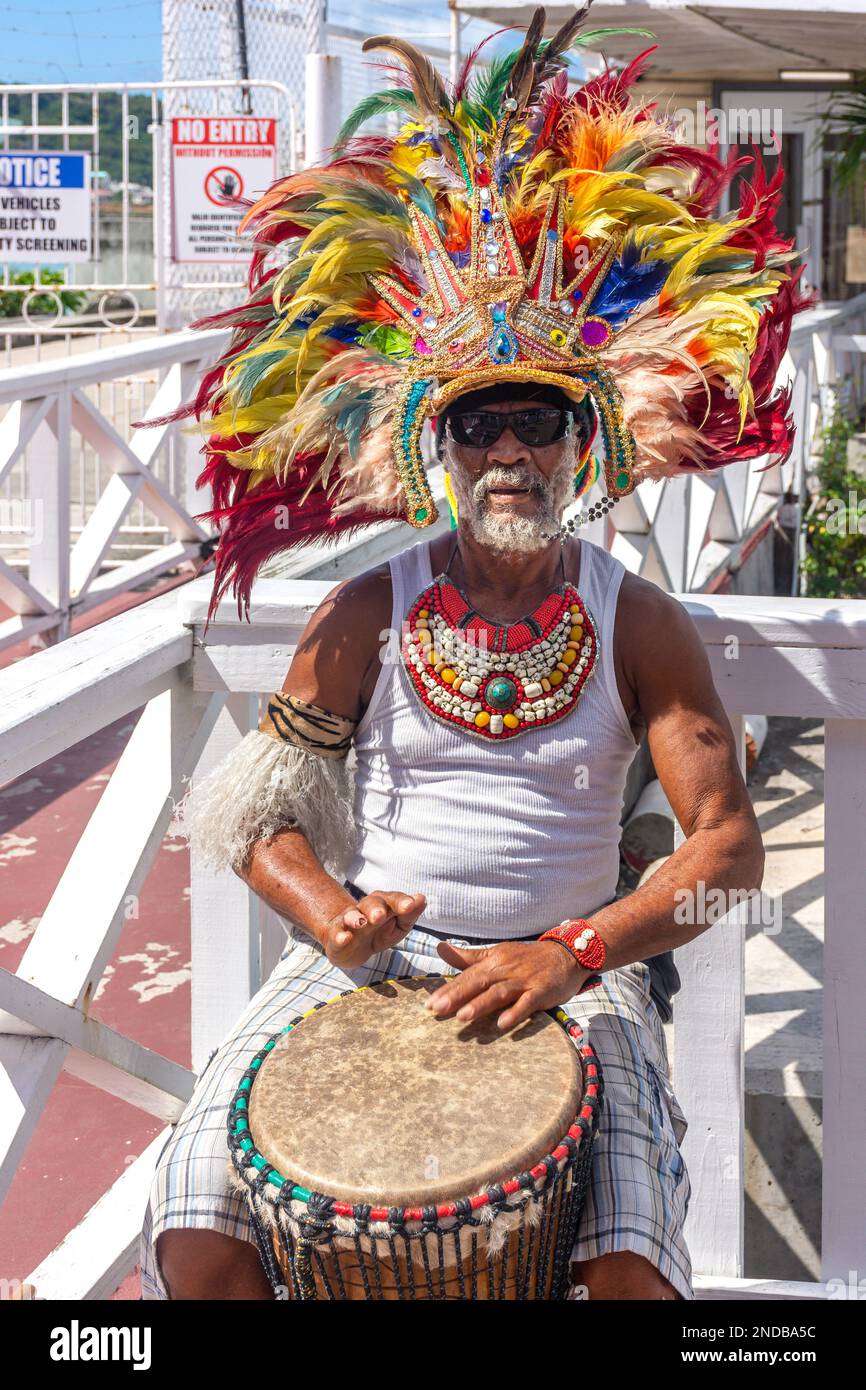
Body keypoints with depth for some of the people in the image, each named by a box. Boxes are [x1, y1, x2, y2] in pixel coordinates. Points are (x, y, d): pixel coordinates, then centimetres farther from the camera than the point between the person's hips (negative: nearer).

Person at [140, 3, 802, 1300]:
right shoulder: (369, 610, 4)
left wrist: (573, 952, -21)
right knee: (197, 1222, -19)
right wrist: (324, 910, -17)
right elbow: (259, 803, 5)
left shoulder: (636, 622, 1)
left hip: (572, 966, -1)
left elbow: (730, 841, -6)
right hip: (367, 952, 1)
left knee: (632, 1257, -27)